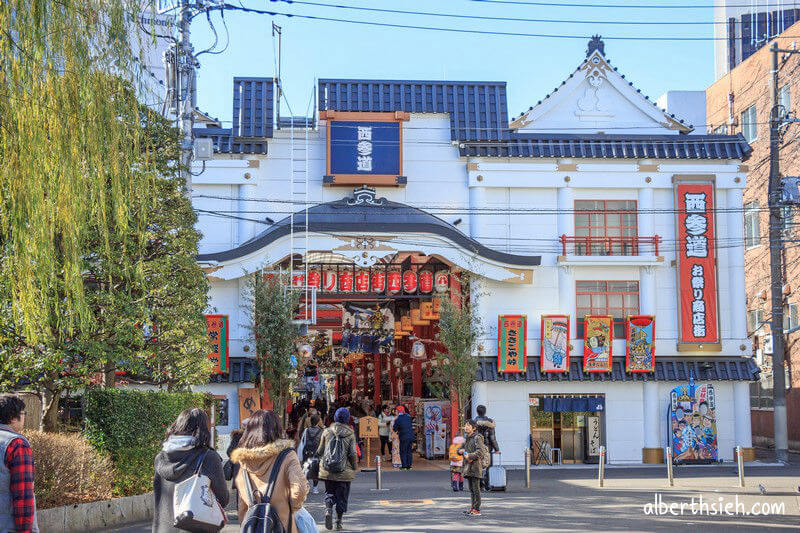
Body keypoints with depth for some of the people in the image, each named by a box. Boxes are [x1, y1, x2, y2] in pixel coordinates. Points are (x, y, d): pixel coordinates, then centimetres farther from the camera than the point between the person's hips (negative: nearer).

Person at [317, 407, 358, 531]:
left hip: (327, 470, 1)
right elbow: (352, 454, -9)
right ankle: (338, 522, 10)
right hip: (344, 472, -1)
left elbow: (320, 452, 5)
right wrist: (354, 468, 5)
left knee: (329, 492, 15)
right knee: (342, 496, 10)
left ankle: (328, 509, -13)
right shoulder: (350, 434, -5)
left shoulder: (327, 432, -1)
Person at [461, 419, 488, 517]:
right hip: (468, 467, 9)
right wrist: (462, 451, 8)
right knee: (471, 489, 13)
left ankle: (477, 509, -6)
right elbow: (465, 449, 30)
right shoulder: (468, 438, 18)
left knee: (476, 489, -7)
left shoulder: (477, 438, -10)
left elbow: (480, 451, -20)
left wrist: (470, 456, -18)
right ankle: (473, 508, 19)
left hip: (475, 466, -9)